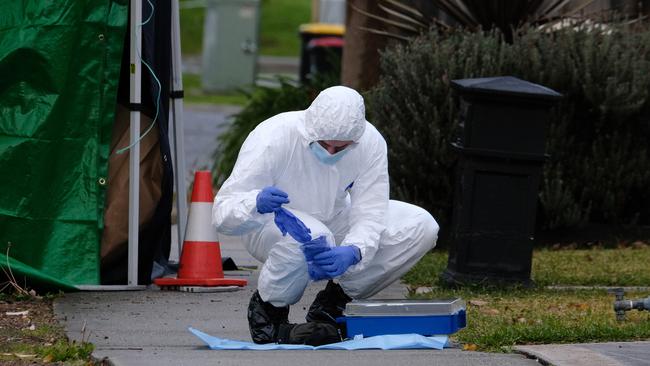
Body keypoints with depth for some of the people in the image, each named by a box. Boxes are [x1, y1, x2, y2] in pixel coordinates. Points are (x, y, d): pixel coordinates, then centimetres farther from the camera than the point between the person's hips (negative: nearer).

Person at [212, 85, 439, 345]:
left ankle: (333, 302, 0)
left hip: (333, 221, 5)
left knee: (421, 227, -12)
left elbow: (369, 216, -20)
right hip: (270, 227, -5)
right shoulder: (272, 139, -31)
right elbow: (222, 213, -32)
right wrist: (256, 203, -55)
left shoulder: (371, 143, -20)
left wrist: (351, 253, -43)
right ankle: (268, 308, -11)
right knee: (312, 237, -41)